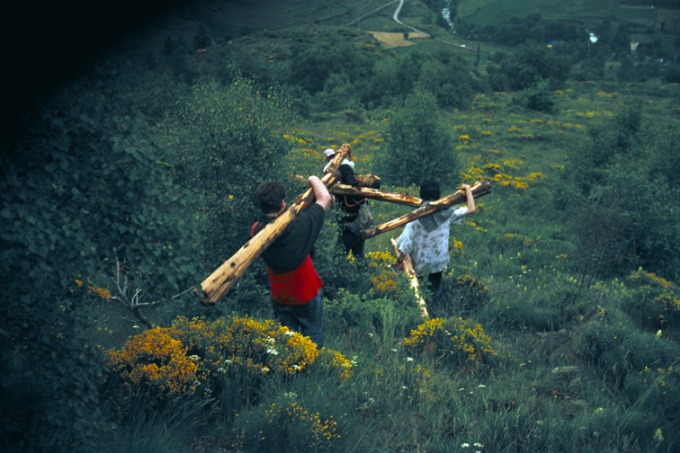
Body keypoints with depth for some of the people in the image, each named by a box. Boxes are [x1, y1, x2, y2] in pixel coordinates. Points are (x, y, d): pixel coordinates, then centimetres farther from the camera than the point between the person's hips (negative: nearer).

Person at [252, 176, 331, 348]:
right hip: (307, 296, -4)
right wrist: (314, 179, -3)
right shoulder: (298, 227, -31)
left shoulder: (257, 230, -18)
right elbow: (325, 197, -21)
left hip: (279, 299, 4)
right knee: (312, 342, 16)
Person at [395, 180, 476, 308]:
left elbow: (407, 240, -17)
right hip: (439, 261, 2)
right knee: (435, 289, 22)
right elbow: (471, 209, -6)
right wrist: (468, 190, 7)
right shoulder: (446, 213, -11)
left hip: (419, 262, -2)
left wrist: (400, 259, -6)